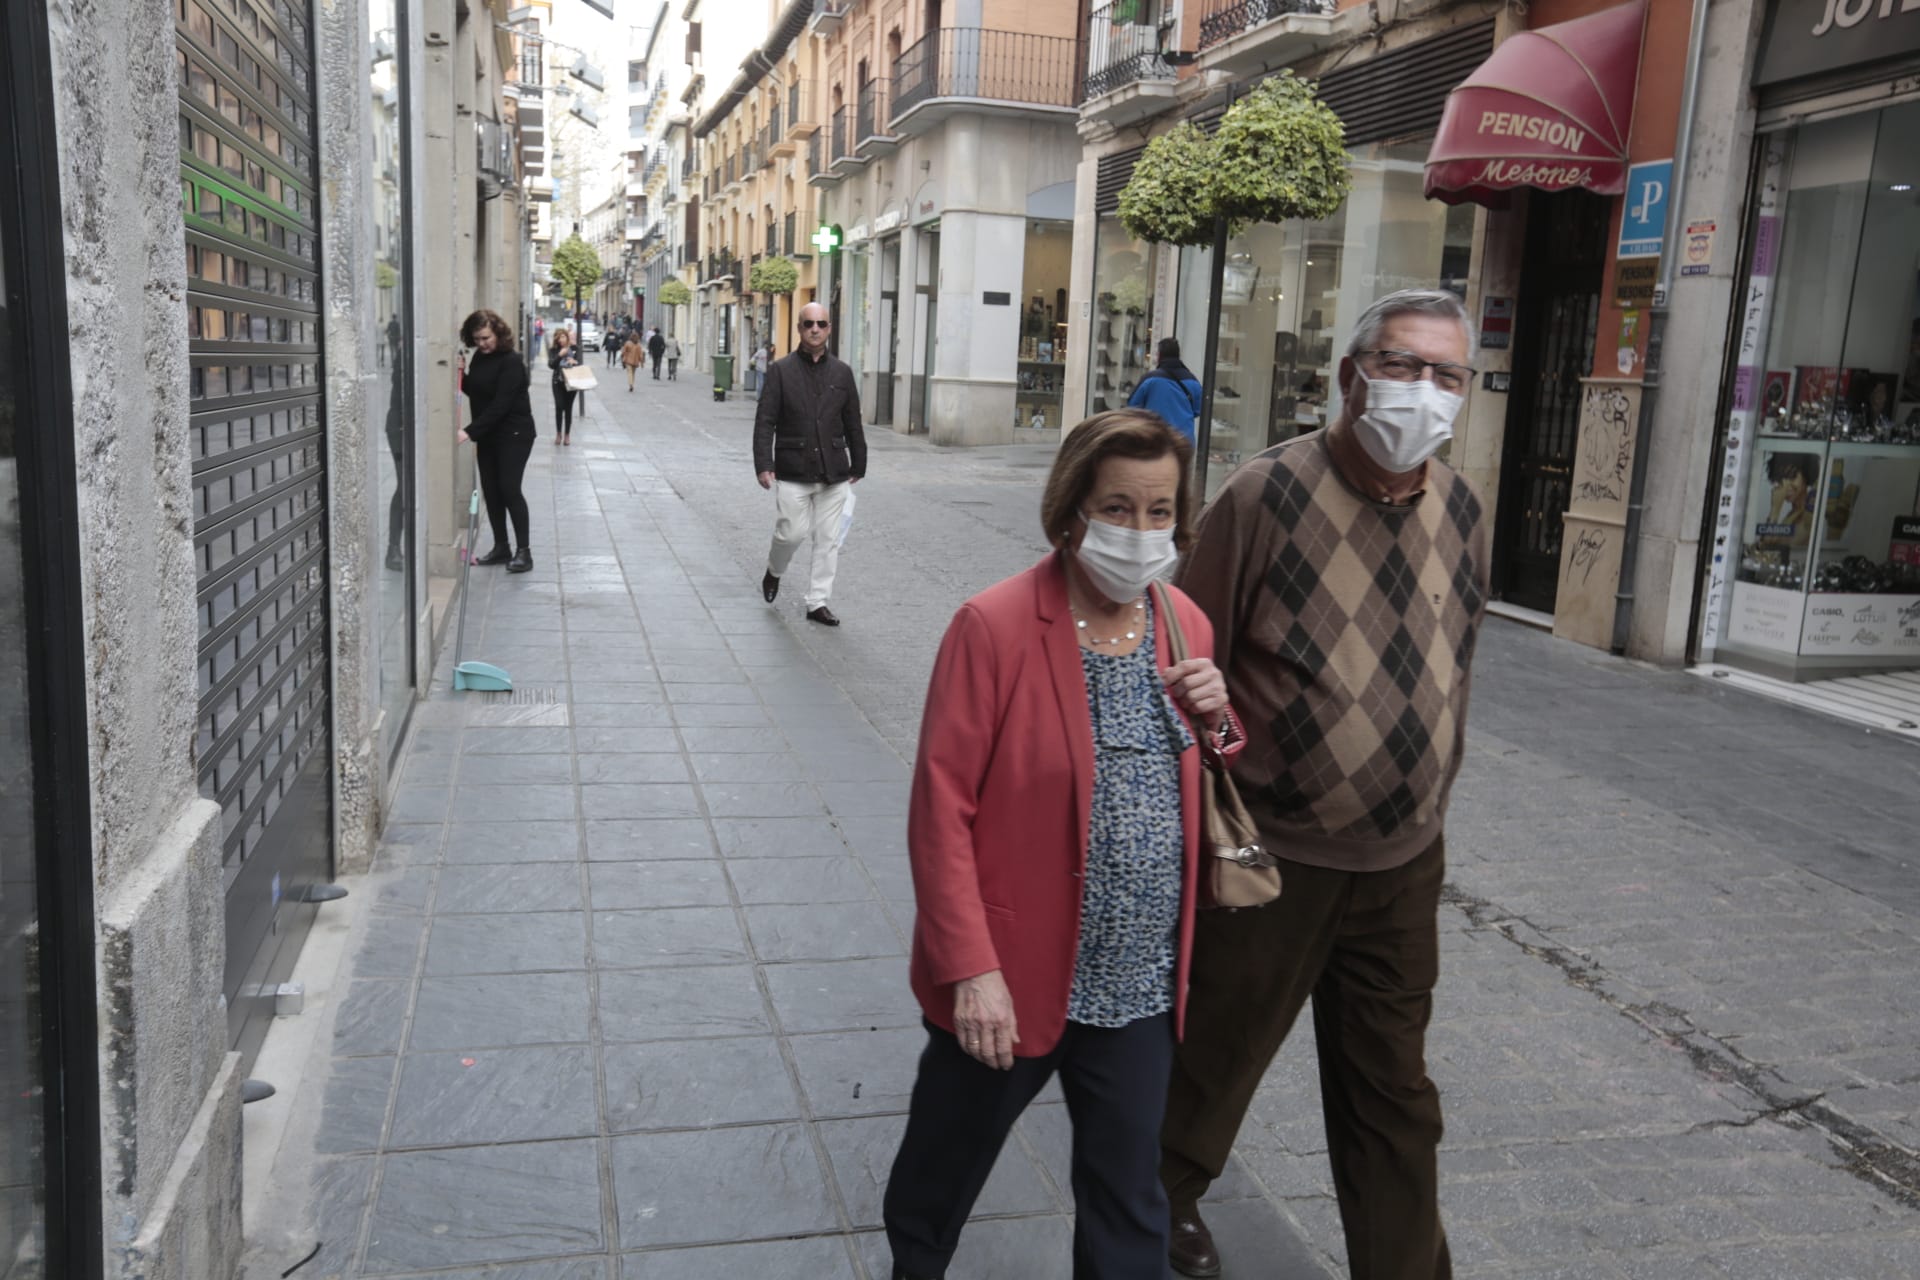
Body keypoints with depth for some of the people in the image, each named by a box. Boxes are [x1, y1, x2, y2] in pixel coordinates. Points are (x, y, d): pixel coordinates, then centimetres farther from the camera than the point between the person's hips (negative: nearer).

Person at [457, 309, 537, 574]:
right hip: (487, 435, 7)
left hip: (514, 434, -7)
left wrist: (470, 432, -29)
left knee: (509, 489, -12)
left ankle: (523, 550, -5)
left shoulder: (511, 362, -17)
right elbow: (474, 391, 17)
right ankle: (501, 547, 16)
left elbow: (500, 404, -24)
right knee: (490, 491, 7)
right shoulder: (479, 358, 6)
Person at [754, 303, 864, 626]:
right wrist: (763, 464, -13)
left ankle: (818, 602, 13)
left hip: (834, 473, 3)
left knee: (828, 540, 3)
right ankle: (774, 571, 29)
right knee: (793, 532, -4)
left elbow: (853, 424, 13)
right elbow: (765, 421, -4)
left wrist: (858, 465, 14)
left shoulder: (842, 372, 8)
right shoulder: (781, 370, 0)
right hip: (792, 471, -3)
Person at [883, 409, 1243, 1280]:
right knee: (945, 1166, 20)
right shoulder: (994, 626, -16)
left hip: (1140, 984, 4)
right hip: (1009, 982, -4)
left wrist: (1214, 726, -6)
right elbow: (942, 809, -16)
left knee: (1130, 1206, 16)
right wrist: (972, 971, -19)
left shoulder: (1187, 628, 3)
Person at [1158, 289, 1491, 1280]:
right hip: (1270, 853, -4)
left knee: (1394, 1095, 15)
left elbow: (1450, 670, 12)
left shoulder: (1460, 511, 2)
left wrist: (1429, 806, 15)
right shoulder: (1270, 493, -16)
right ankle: (1162, 1200, 44)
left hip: (1403, 864, 5)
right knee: (1217, 1053, 16)